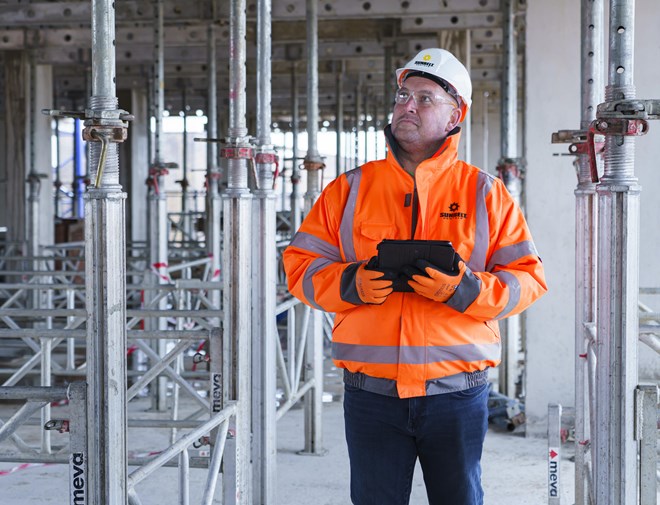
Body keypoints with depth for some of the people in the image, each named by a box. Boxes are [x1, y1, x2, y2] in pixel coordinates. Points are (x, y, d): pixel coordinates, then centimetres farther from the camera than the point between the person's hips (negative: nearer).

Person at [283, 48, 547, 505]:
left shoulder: (485, 193, 5)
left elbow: (528, 277, 1)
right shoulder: (349, 189, 8)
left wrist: (466, 291, -16)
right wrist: (350, 284, -13)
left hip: (457, 395, -1)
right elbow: (301, 265, 6)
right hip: (371, 394, 1)